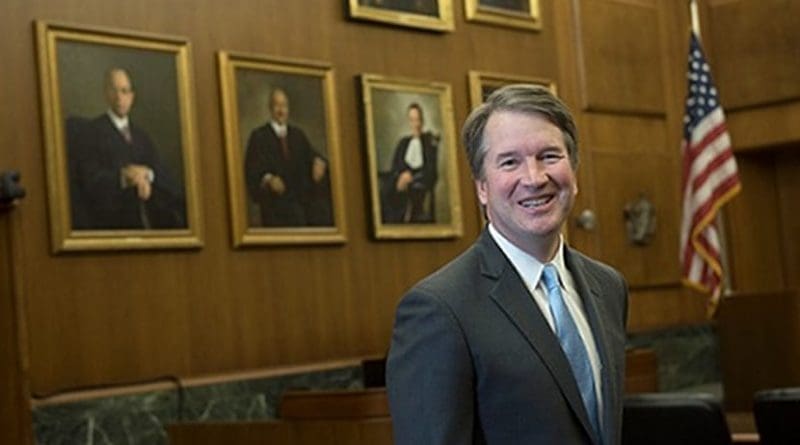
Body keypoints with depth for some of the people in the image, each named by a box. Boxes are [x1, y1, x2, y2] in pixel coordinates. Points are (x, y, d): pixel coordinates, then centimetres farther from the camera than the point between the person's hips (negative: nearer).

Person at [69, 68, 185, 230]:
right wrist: (123, 177, -23)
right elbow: (91, 180, -7)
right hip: (111, 221, -5)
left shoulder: (142, 136, 21)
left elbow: (165, 177, 9)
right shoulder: (91, 131, 3)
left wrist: (147, 175, -13)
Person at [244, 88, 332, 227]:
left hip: (302, 198, 4)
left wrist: (319, 163, -11)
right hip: (276, 201, -4)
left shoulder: (298, 135, 22)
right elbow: (252, 171, 0)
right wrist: (268, 179, -20)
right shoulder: (258, 136, 7)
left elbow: (310, 157, 13)